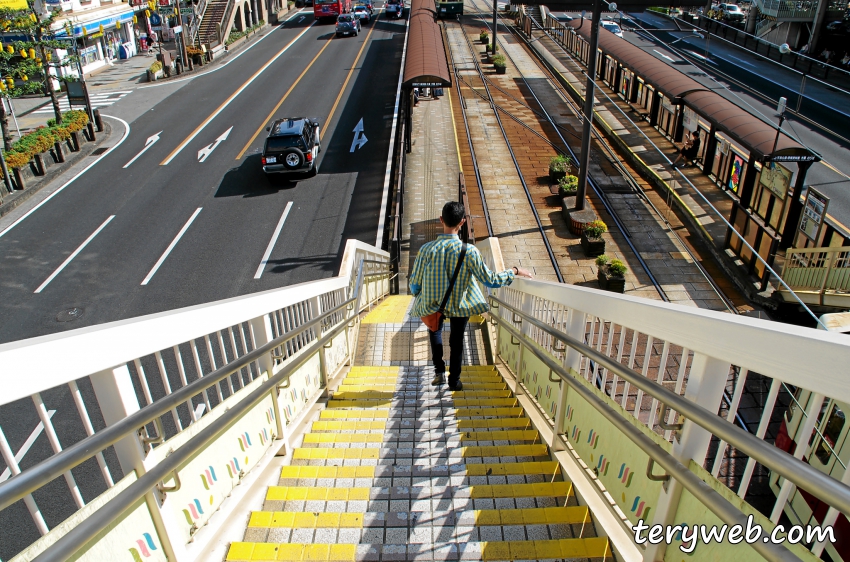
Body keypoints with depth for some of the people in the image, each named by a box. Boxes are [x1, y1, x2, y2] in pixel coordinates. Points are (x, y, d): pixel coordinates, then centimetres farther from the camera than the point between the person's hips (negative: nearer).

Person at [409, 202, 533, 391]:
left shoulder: (427, 250, -22)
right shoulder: (469, 251, -24)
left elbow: (414, 285, -13)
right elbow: (490, 280, -17)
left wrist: (419, 297, 11)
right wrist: (515, 271, -3)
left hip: (432, 304, 1)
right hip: (461, 304, -1)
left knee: (435, 330, 32)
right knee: (457, 341, 22)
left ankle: (439, 371, 26)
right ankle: (454, 380, 33)